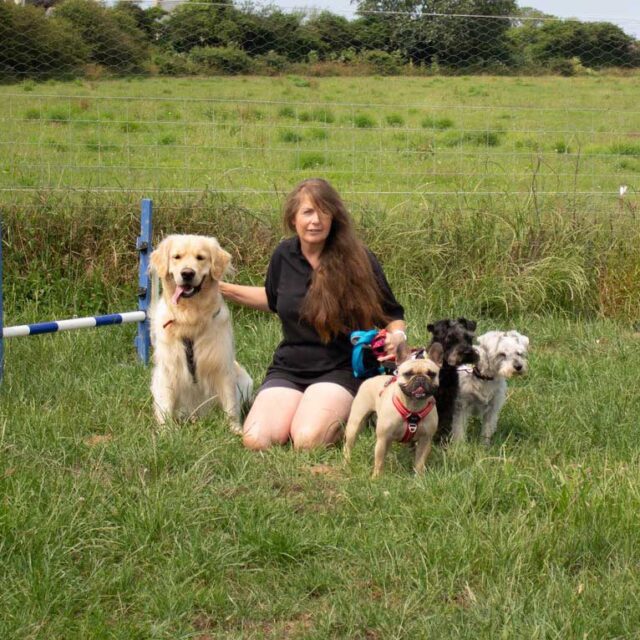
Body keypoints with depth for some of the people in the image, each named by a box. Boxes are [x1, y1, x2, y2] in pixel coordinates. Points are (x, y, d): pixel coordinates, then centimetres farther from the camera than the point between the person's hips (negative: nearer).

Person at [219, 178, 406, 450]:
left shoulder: (357, 259, -9)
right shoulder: (284, 255, 3)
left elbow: (391, 313, 2)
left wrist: (396, 336, -21)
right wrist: (221, 287, 18)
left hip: (340, 369, -4)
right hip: (288, 369, 4)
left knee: (309, 441, -31)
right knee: (256, 440, -22)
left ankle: (343, 413, 4)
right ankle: (295, 411, 11)